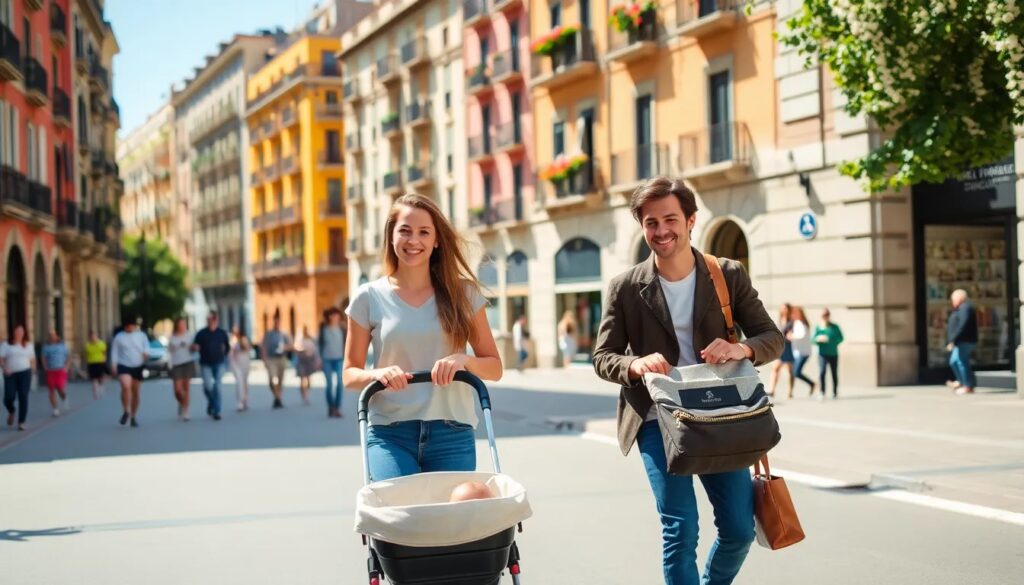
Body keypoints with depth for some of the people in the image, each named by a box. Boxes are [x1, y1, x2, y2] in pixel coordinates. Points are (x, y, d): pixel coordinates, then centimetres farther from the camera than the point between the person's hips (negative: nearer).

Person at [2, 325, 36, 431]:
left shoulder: (28, 345, 13)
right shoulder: (6, 345, 5)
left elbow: (32, 359, 17)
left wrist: (32, 370, 2)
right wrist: (5, 368, -18)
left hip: (24, 373, 1)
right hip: (10, 374, -1)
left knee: (23, 398, -7)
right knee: (9, 397, -10)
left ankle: (21, 422, 0)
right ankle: (11, 412, 25)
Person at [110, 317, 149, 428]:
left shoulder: (141, 335, 8)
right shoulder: (119, 337, 5)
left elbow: (146, 346, 8)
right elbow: (114, 352, 5)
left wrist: (146, 353, -15)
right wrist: (113, 364, -8)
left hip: (138, 367, 3)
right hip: (124, 366, -3)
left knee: (136, 392, 7)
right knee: (126, 386, -27)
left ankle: (133, 417, 20)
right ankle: (126, 412, -11)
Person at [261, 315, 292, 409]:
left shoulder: (284, 335, 7)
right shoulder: (268, 334, 0)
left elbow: (290, 345, 13)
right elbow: (263, 347, -1)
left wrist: (284, 348, -9)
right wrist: (264, 359, -9)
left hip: (281, 359, 3)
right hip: (271, 359, -3)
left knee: (280, 380, 7)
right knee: (272, 379, -17)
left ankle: (278, 399, 18)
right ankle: (276, 398, -5)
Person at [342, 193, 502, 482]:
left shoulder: (463, 294, 6)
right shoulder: (369, 298, 4)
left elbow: (494, 366, 9)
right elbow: (350, 374, 9)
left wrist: (463, 360, -12)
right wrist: (378, 374, -13)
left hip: (453, 434, 1)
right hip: (391, 434, -1)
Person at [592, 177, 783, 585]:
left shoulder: (730, 276, 0)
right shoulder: (625, 288, -2)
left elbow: (772, 337, 1)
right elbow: (603, 357, 1)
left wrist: (743, 349, -23)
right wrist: (635, 365, -22)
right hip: (659, 420, -2)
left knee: (740, 527, 5)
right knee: (680, 531, -8)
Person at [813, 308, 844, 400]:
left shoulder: (834, 327, -2)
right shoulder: (818, 327, -1)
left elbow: (840, 338, -1)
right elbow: (813, 339, 0)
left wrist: (831, 341, -17)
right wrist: (818, 339, -22)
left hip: (833, 354, 1)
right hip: (822, 354, -1)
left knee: (834, 373, 11)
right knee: (821, 372, -17)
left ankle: (835, 392, 28)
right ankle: (822, 392, -11)